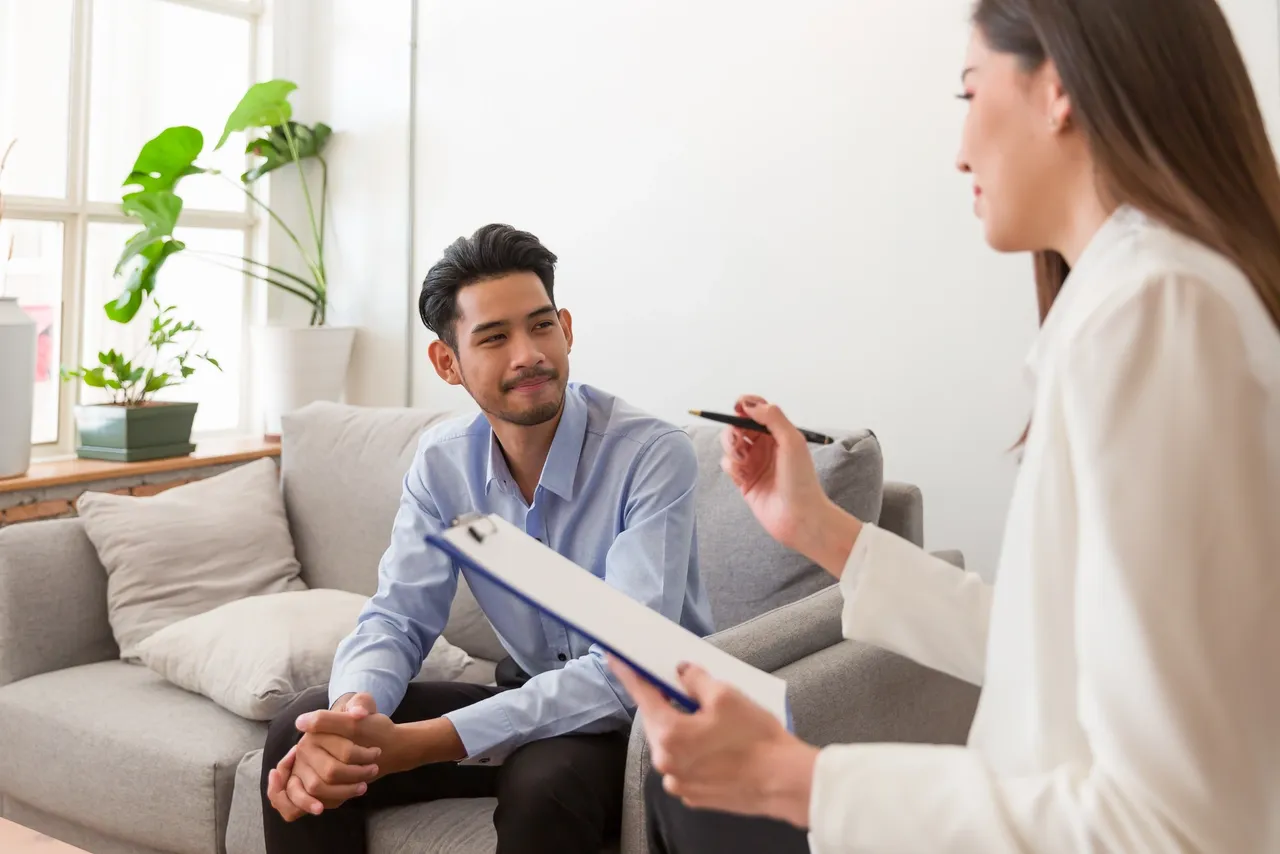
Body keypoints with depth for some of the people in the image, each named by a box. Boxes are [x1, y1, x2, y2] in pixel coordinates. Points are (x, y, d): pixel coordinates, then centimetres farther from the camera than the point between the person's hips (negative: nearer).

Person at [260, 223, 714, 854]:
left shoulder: (654, 455, -24)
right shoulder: (442, 461, -6)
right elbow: (398, 616, -5)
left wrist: (414, 745, -38)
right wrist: (352, 714, -30)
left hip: (646, 712, -4)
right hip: (528, 697, 5)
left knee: (543, 781, -36)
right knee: (300, 734, -11)